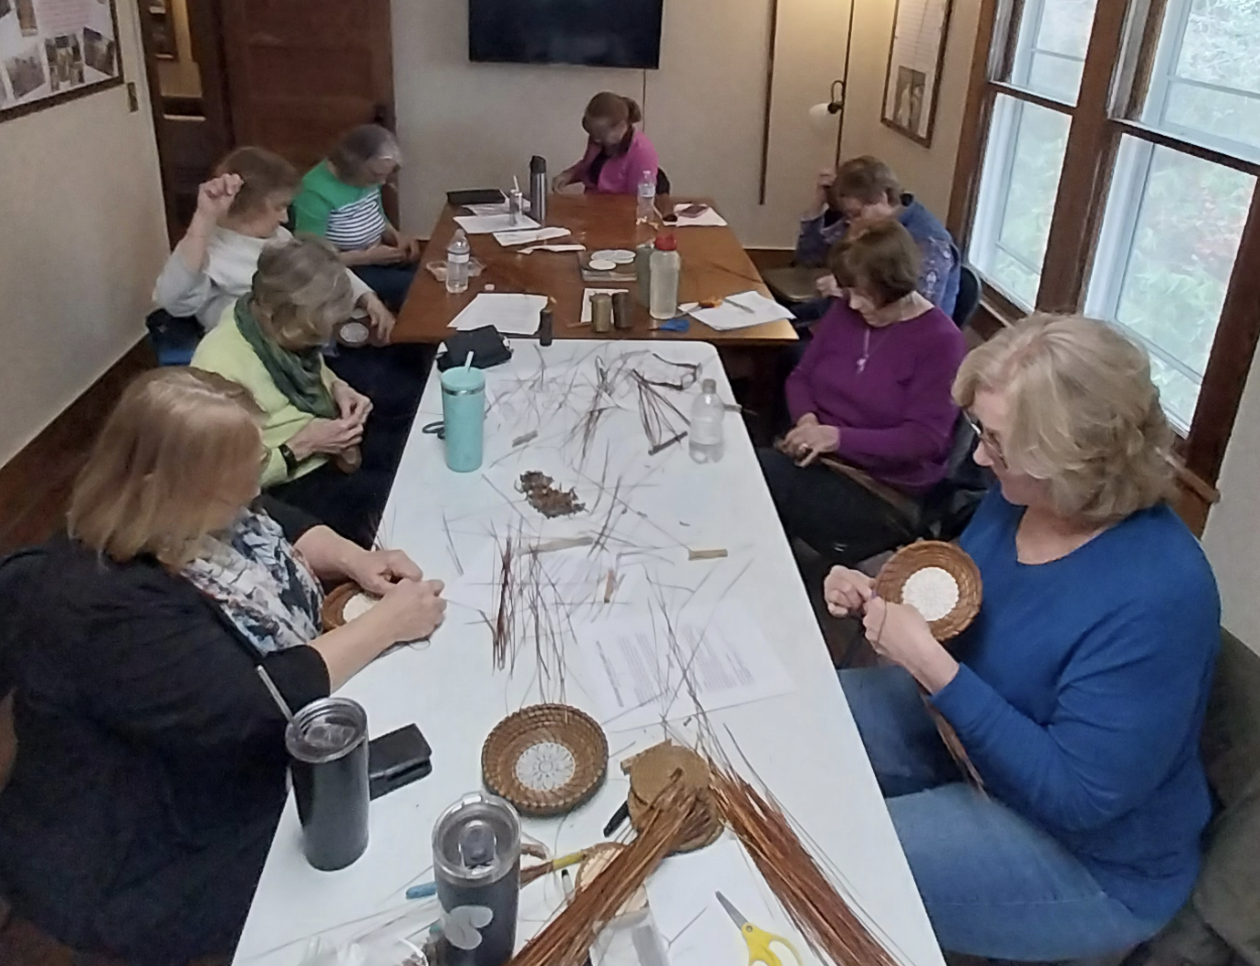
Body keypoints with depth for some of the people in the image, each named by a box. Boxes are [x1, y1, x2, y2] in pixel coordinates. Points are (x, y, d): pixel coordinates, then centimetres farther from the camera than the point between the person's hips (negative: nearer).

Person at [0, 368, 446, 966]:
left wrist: (355, 560, -10)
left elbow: (279, 524, 9)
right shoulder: (110, 609, -34)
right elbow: (261, 705, -35)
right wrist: (387, 623, -26)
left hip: (243, 760, 8)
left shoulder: (182, 516, -8)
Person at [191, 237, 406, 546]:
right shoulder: (219, 369, -27)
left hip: (337, 440, 8)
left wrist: (338, 387, -4)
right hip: (294, 484, -7)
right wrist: (301, 446, -23)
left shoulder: (286, 325, -7)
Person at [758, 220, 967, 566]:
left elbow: (925, 438, -16)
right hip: (817, 457, 6)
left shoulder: (941, 341, -11)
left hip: (884, 492, -6)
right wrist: (807, 419, -10)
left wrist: (838, 437, -25)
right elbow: (801, 376, 13)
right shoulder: (845, 311, 7)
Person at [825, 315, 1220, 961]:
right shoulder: (1022, 494, -10)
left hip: (1091, 857, -8)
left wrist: (929, 664, -34)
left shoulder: (1155, 597, -34)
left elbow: (1076, 796, -31)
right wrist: (877, 596, -13)